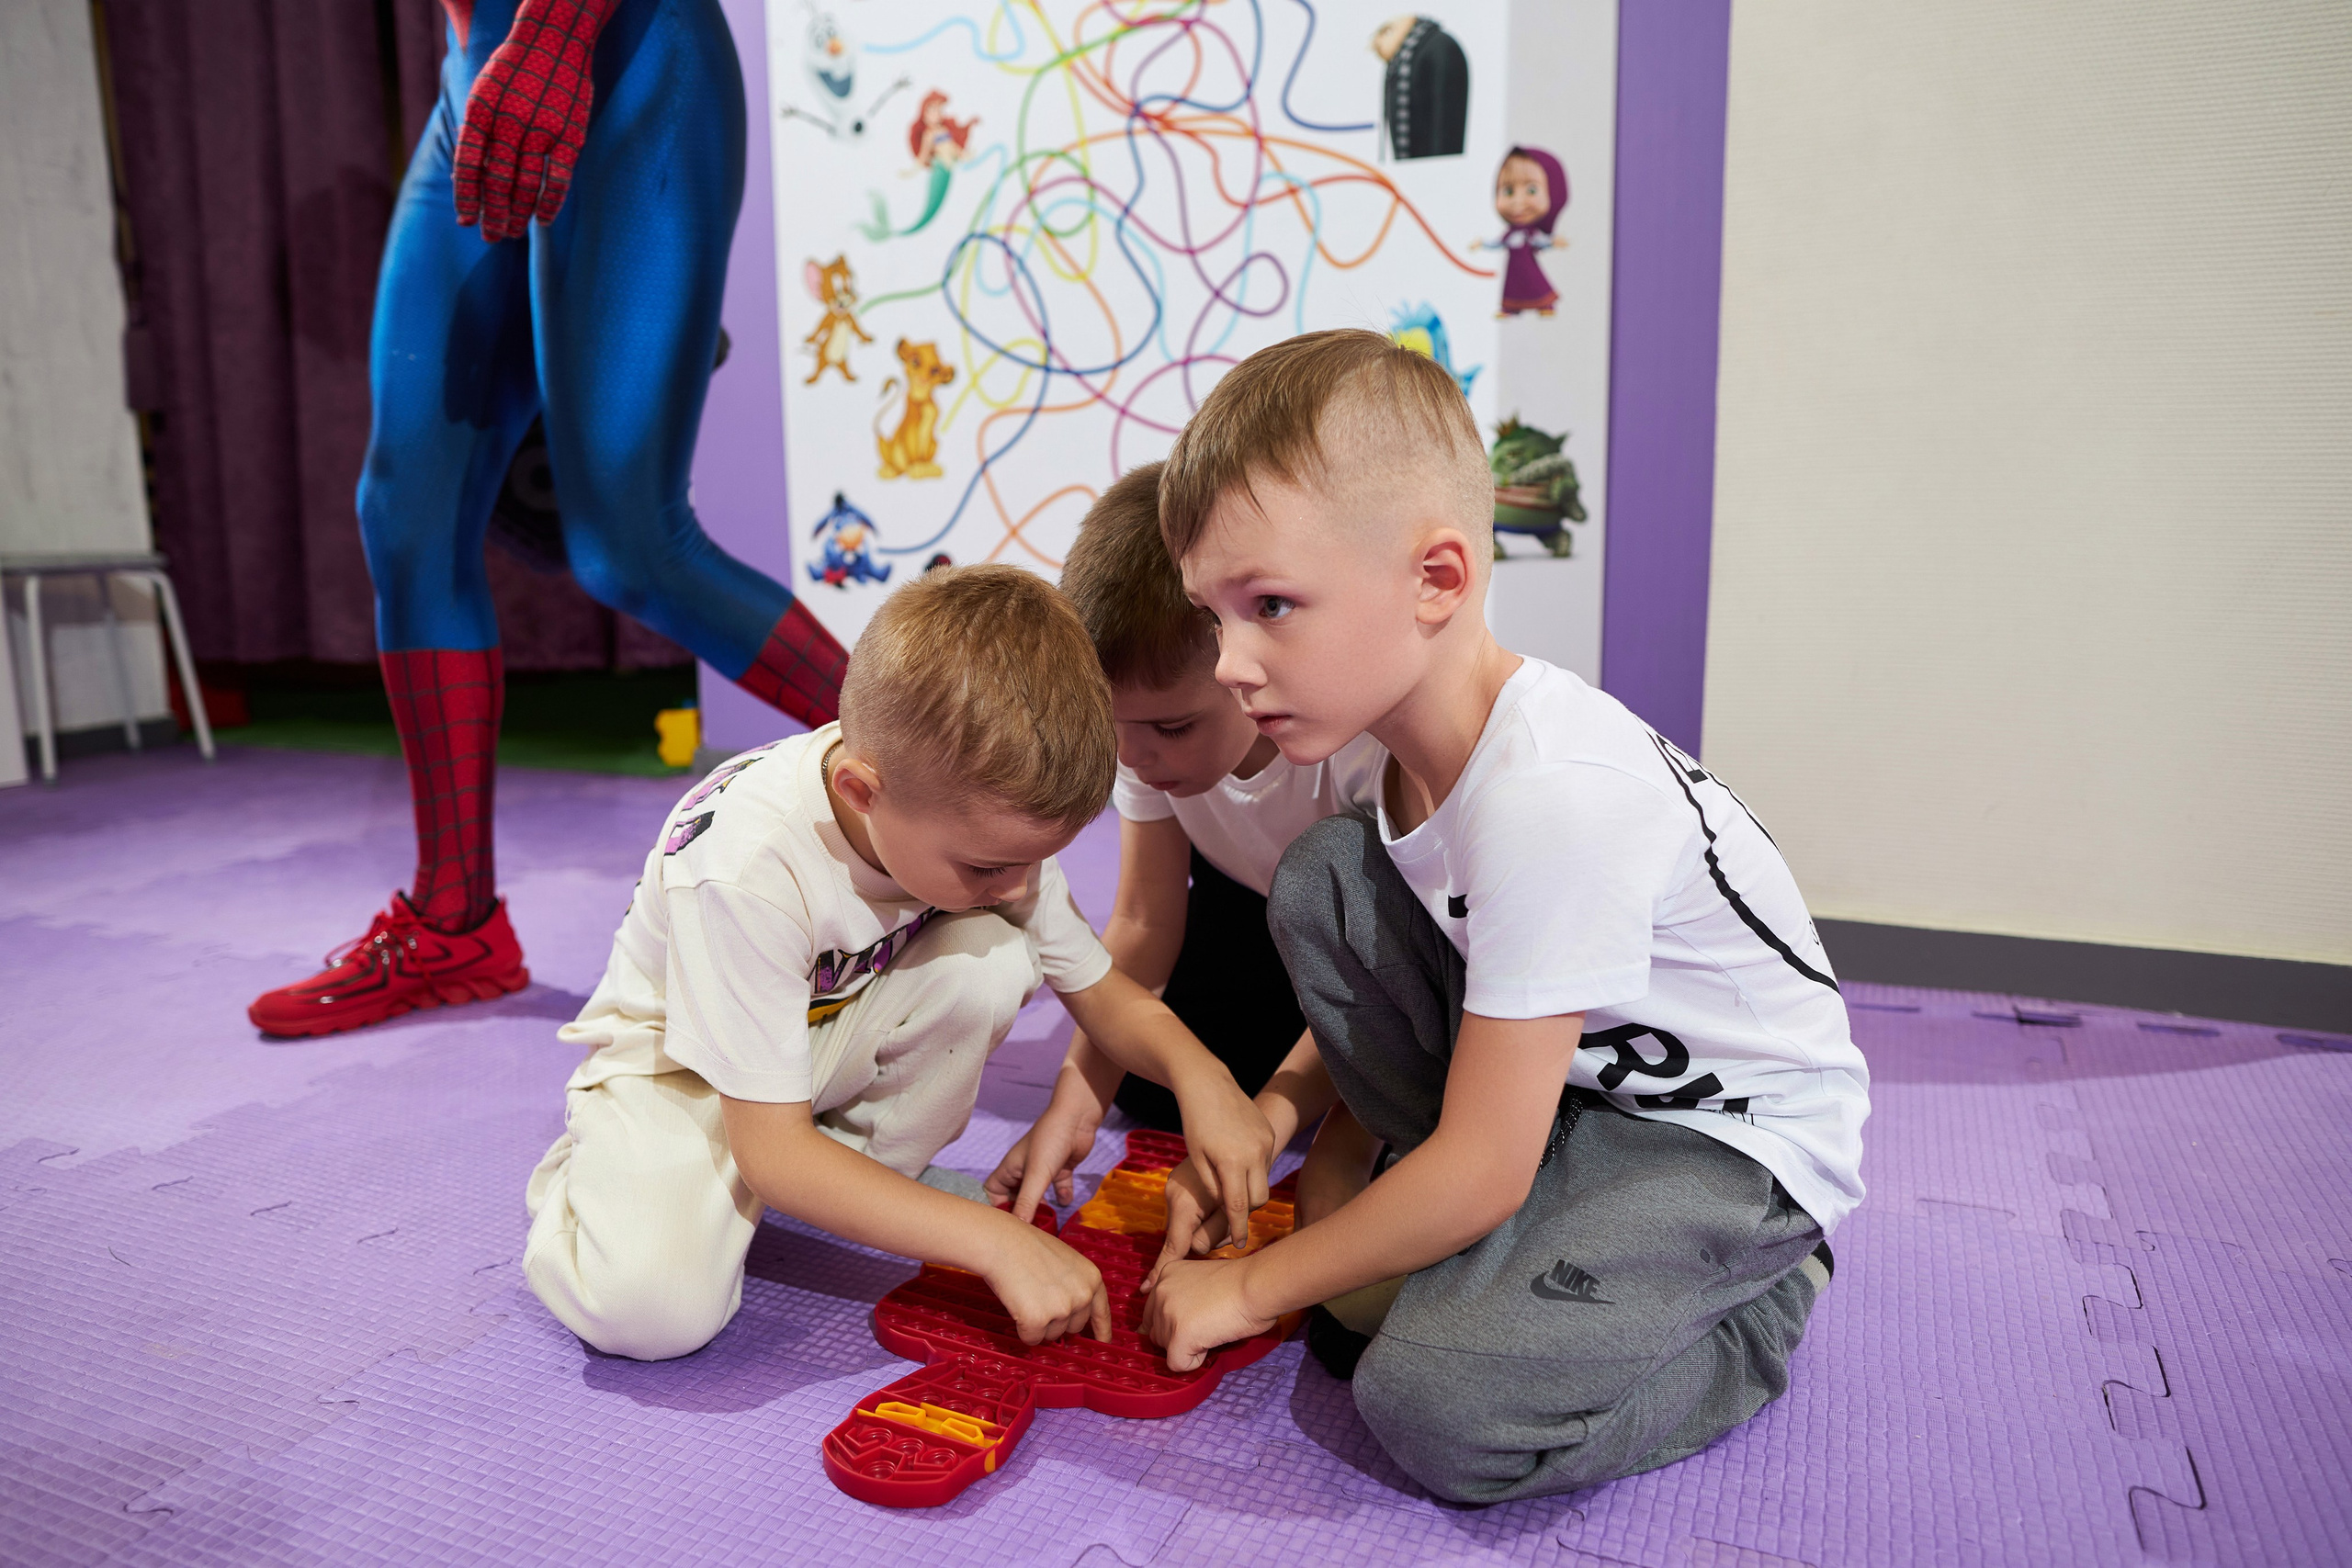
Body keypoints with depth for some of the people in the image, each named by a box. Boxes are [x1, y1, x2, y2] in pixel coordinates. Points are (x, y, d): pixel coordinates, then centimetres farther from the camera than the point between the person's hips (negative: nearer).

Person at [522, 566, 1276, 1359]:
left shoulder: (988, 818, -21)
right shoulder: (747, 866, -37)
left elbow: (1105, 996, -8)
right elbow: (772, 1150, -31)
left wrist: (1199, 1072, -30)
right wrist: (993, 1242, -37)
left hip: (832, 1029, 5)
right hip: (679, 1060, -4)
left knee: (994, 961, -25)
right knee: (651, 1304, -30)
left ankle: (870, 1170, -2)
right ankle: (591, 1173, 4)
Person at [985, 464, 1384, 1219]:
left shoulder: (1371, 732, -40)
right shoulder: (1149, 712, -24)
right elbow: (1143, 922, -18)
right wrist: (1074, 1104, -29)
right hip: (1251, 900, 4)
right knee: (1151, 1084, -8)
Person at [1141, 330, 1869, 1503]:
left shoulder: (1551, 799, -34)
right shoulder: (1423, 740, -8)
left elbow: (1477, 1172, -26)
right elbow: (1385, 1010, 6)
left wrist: (1251, 1288, -14)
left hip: (1733, 1143, -7)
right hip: (1562, 1074, 8)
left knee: (1437, 1402, -25)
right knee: (1320, 878, -9)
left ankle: (1752, 1307, 4)